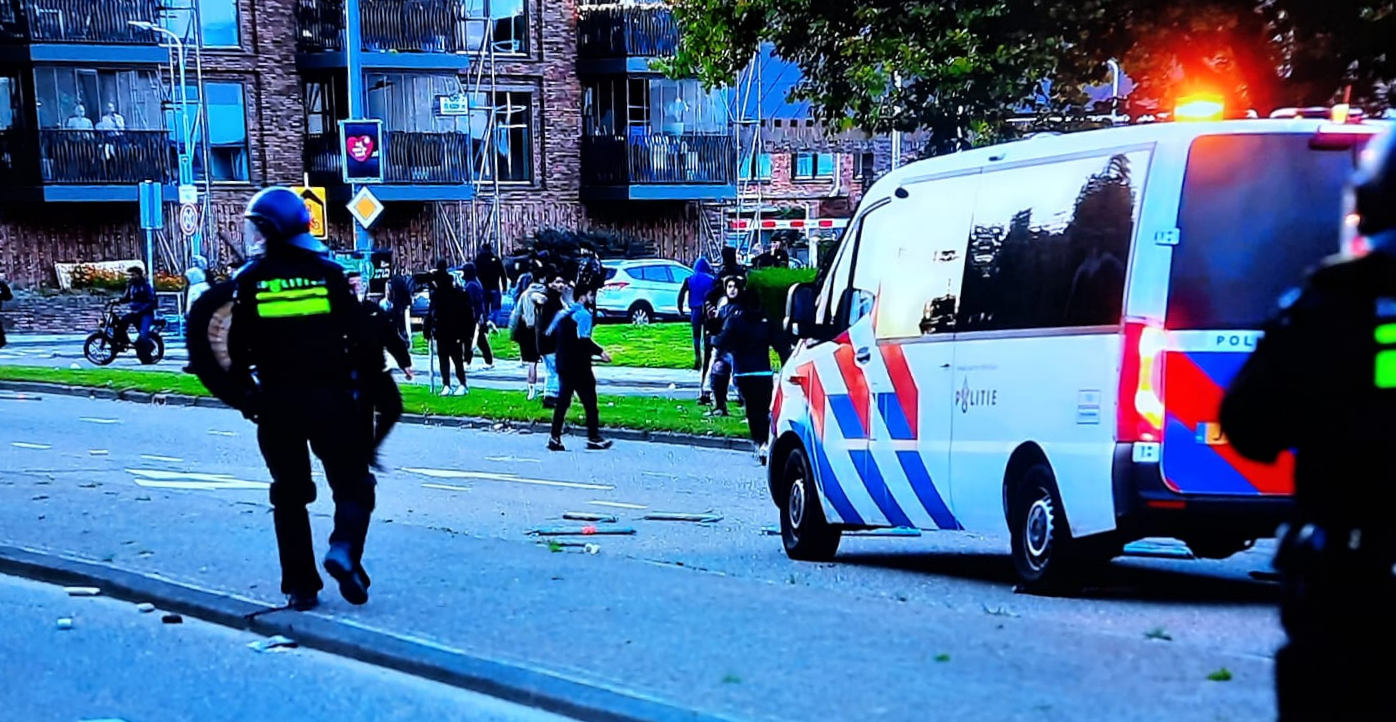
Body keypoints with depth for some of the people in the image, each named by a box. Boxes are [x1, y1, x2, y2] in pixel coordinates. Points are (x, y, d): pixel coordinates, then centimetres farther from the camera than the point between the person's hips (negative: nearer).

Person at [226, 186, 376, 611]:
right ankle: (344, 549, -17)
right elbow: (357, 336, -1)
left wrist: (247, 394, 12)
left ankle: (300, 584, 10)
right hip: (331, 398, -1)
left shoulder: (250, 281, 0)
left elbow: (238, 350, 0)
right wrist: (357, 385, 8)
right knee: (351, 483, 9)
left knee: (289, 493, 11)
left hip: (276, 402, 1)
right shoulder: (328, 273, 0)